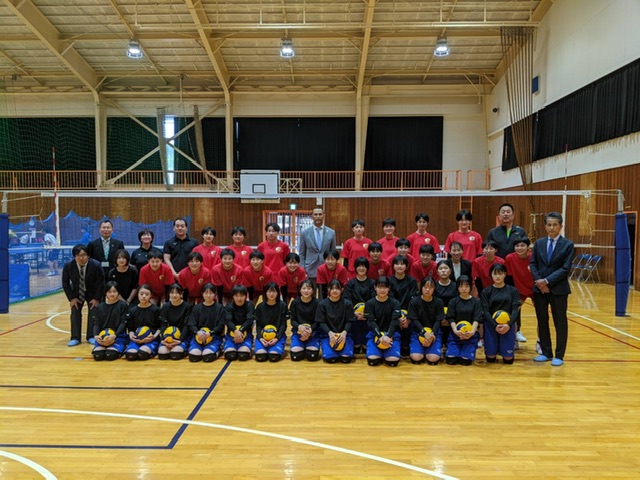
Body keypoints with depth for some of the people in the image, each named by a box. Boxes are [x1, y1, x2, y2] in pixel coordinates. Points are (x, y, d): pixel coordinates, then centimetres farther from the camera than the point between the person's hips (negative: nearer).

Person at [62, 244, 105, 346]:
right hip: (77, 293, 1)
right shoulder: (68, 266, -22)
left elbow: (100, 283, -17)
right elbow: (65, 283, -9)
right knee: (75, 313, -4)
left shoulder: (96, 265, -27)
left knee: (93, 313, -4)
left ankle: (91, 337, 7)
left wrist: (96, 298, -17)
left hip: (92, 293, -1)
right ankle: (75, 338, 4)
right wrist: (71, 298, -13)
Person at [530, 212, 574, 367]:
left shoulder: (568, 244, -3)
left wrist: (547, 281, -17)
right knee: (542, 321, 9)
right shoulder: (538, 243, 8)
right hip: (539, 288, 3)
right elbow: (533, 264, 4)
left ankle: (559, 356, 15)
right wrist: (539, 282, -11)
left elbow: (565, 269, -10)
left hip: (558, 289, -3)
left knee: (560, 322, 5)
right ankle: (546, 353, 21)